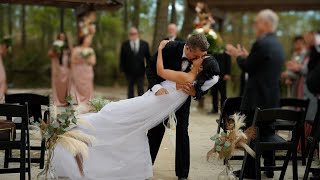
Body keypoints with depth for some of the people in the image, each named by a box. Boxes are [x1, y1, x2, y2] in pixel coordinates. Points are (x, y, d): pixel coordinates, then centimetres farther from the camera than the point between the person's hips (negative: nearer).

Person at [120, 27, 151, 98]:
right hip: (129, 72, 0)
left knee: (140, 90, -1)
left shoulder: (144, 44, 4)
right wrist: (122, 68, -3)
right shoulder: (125, 45, 2)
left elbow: (148, 57, 7)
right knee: (130, 89, 10)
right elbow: (122, 58, 3)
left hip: (140, 71, 0)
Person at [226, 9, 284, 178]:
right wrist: (246, 56, 15)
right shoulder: (277, 44, 12)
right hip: (272, 97, 9)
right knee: (268, 133, 14)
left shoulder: (261, 43, -17)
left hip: (258, 98, -9)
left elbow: (248, 68, -13)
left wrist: (239, 56, 4)